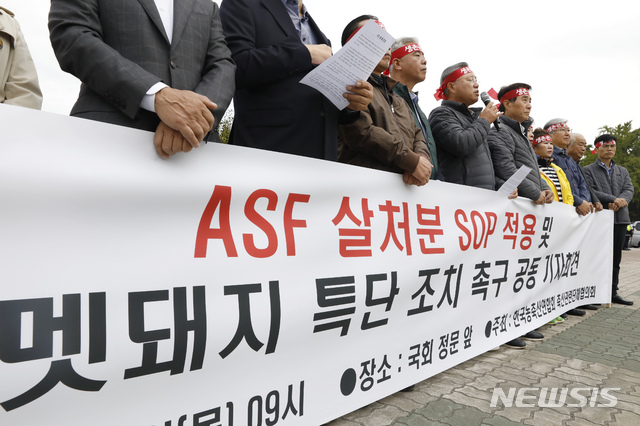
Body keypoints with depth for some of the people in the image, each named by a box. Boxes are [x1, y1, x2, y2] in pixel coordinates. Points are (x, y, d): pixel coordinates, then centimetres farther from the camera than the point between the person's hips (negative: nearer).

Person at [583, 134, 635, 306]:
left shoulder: (623, 171, 20)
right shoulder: (588, 170, 3)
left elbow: (629, 190, 6)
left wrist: (620, 201, -16)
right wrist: (613, 200, -20)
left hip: (620, 218, 6)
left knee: (615, 258, 9)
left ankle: (613, 292, 16)